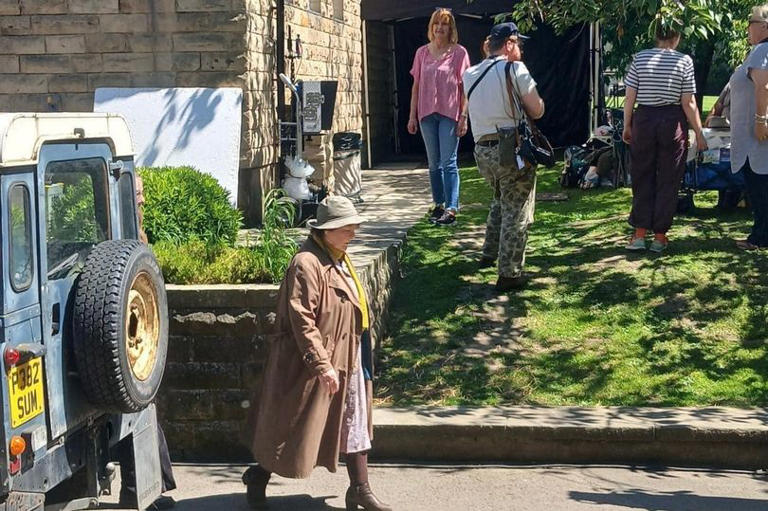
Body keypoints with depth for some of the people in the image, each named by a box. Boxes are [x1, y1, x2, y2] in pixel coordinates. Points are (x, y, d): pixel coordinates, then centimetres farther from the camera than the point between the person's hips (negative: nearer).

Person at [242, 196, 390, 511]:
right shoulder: (307, 264, -21)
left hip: (346, 362, 9)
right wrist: (322, 365, -27)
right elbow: (302, 321, -25)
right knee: (293, 427, 5)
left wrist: (358, 359, 22)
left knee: (354, 425, 12)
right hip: (311, 365, -9)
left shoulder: (338, 259, 10)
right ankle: (257, 478, 25)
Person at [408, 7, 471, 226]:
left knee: (448, 163, -7)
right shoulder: (422, 53, 9)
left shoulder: (459, 52, -1)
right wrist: (412, 115, 7)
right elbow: (416, 86, 11)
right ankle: (438, 205, 19)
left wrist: (464, 117, -9)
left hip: (450, 114, -4)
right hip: (427, 113, 4)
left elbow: (464, 87, -3)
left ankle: (451, 209, -8)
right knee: (434, 164, 10)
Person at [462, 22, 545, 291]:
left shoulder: (470, 74, 10)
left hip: (482, 149, 7)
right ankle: (509, 274, 1)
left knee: (501, 199, 29)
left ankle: (489, 254, 35)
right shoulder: (515, 69, -8)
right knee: (516, 210, 1)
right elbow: (537, 110, -7)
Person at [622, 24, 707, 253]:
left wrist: (627, 126, 10)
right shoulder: (684, 61, -5)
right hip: (672, 122, -2)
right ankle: (660, 237, 10)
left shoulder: (640, 58, 0)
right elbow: (688, 103, -6)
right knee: (668, 181, 7)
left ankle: (639, 234, 7)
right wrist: (699, 133, 2)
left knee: (642, 179, 10)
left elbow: (630, 97, -1)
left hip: (644, 120, 2)